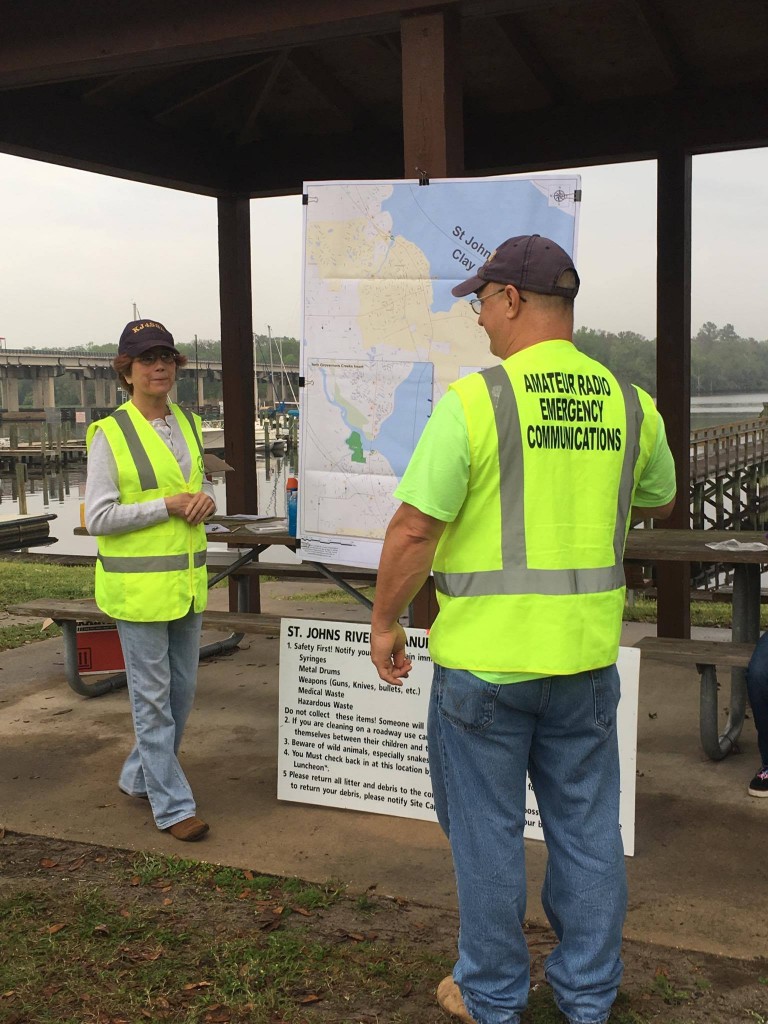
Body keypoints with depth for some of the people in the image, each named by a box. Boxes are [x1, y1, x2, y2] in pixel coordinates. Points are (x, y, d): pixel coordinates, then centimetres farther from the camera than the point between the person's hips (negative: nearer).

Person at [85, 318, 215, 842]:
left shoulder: (189, 424, 9)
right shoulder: (110, 434, -10)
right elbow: (98, 518, -13)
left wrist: (206, 499, -4)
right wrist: (166, 507, -18)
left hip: (186, 581, 7)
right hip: (138, 584, -7)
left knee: (183, 690, 15)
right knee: (152, 697, 1)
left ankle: (142, 776, 34)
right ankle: (173, 804, 12)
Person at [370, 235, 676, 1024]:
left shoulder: (473, 402, -15)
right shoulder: (629, 403, 0)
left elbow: (413, 529, -15)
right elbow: (659, 500, 18)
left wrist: (384, 622, -1)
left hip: (484, 656, -4)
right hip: (586, 654, 5)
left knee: (488, 832, 11)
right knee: (586, 828, 17)